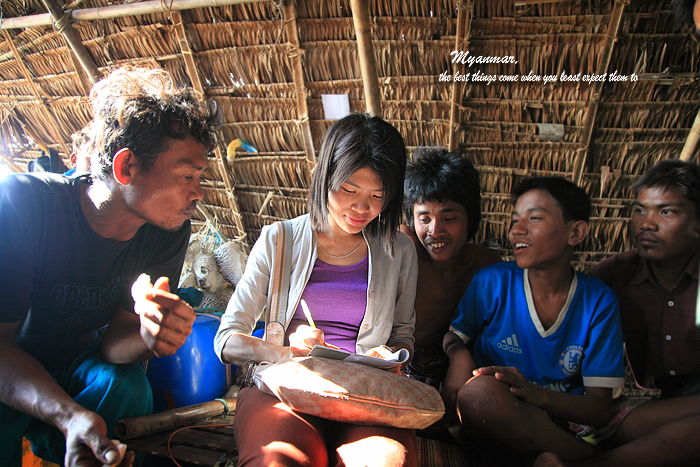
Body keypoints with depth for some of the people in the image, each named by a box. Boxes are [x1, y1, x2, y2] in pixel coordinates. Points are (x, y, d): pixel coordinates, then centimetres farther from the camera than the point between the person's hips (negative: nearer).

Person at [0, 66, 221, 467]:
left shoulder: (169, 231, -14)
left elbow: (113, 340, -13)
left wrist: (150, 337, -39)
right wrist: (70, 415, -41)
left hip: (76, 365, 4)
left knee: (127, 386, -27)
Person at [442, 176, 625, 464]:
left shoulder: (599, 301, -4)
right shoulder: (492, 282, -5)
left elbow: (601, 409, -6)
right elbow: (454, 335, 9)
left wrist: (537, 394, -26)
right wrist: (458, 354, -16)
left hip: (563, 424, -1)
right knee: (481, 390, -34)